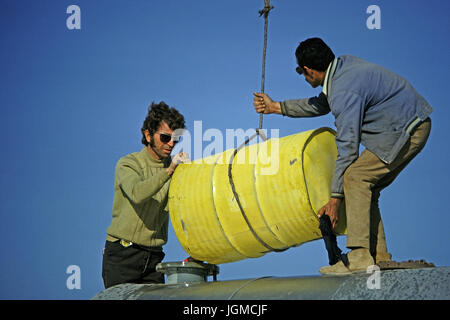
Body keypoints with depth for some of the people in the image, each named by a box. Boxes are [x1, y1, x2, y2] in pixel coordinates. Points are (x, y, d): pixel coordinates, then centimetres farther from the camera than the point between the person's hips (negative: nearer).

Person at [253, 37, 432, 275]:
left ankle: (359, 256, -23)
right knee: (365, 188, 8)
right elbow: (321, 104, 26)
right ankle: (379, 257, 6)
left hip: (407, 129, -10)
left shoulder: (344, 91, -22)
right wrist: (276, 107, 30)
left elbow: (348, 148, -21)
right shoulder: (343, 64, 8)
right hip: (409, 125, 10)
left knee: (355, 176, -18)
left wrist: (335, 198, -16)